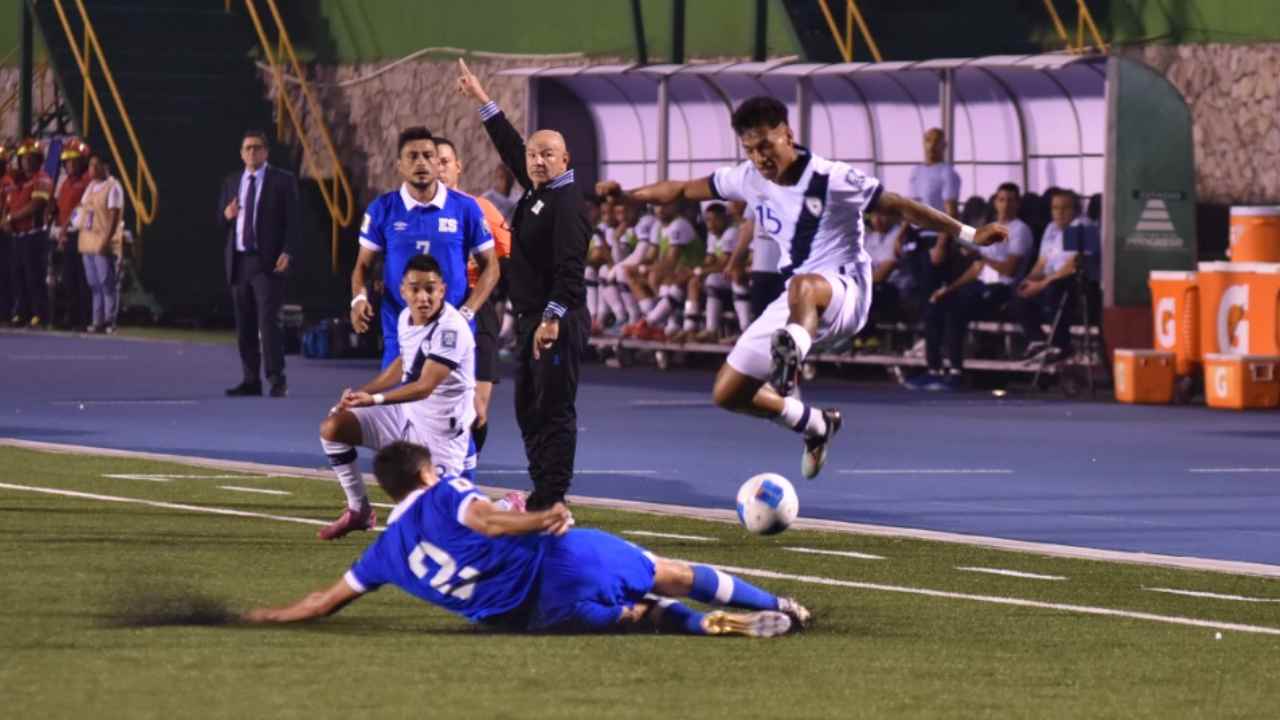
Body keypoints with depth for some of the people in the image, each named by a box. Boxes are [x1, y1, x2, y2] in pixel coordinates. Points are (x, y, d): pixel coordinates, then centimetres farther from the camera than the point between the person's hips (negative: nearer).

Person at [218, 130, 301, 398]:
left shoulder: (283, 181, 0)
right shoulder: (232, 182, 15)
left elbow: (294, 220, -3)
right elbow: (221, 220, 18)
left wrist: (288, 252, -15)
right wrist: (227, 215, -6)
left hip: (268, 262, -5)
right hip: (238, 261, 5)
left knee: (268, 320, -13)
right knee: (245, 323, 6)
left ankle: (276, 380, -13)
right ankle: (251, 381, 10)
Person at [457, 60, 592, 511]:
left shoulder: (567, 203, -14)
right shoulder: (536, 191, 14)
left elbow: (570, 268, -23)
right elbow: (509, 147, 29)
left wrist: (553, 318, -29)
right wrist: (481, 100, 34)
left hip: (558, 323, -10)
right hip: (531, 320, 10)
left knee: (554, 410, -8)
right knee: (529, 409, 12)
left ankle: (553, 500, -8)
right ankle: (541, 496, 17)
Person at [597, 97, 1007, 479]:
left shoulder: (832, 180, -13)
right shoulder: (750, 180, 3)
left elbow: (901, 207, -8)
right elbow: (685, 191, 14)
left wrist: (969, 235, -12)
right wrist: (626, 196, 3)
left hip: (844, 293, -7)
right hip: (797, 304, 7)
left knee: (803, 286, -44)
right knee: (727, 394, 5)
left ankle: (792, 353, -75)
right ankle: (816, 426, 27)